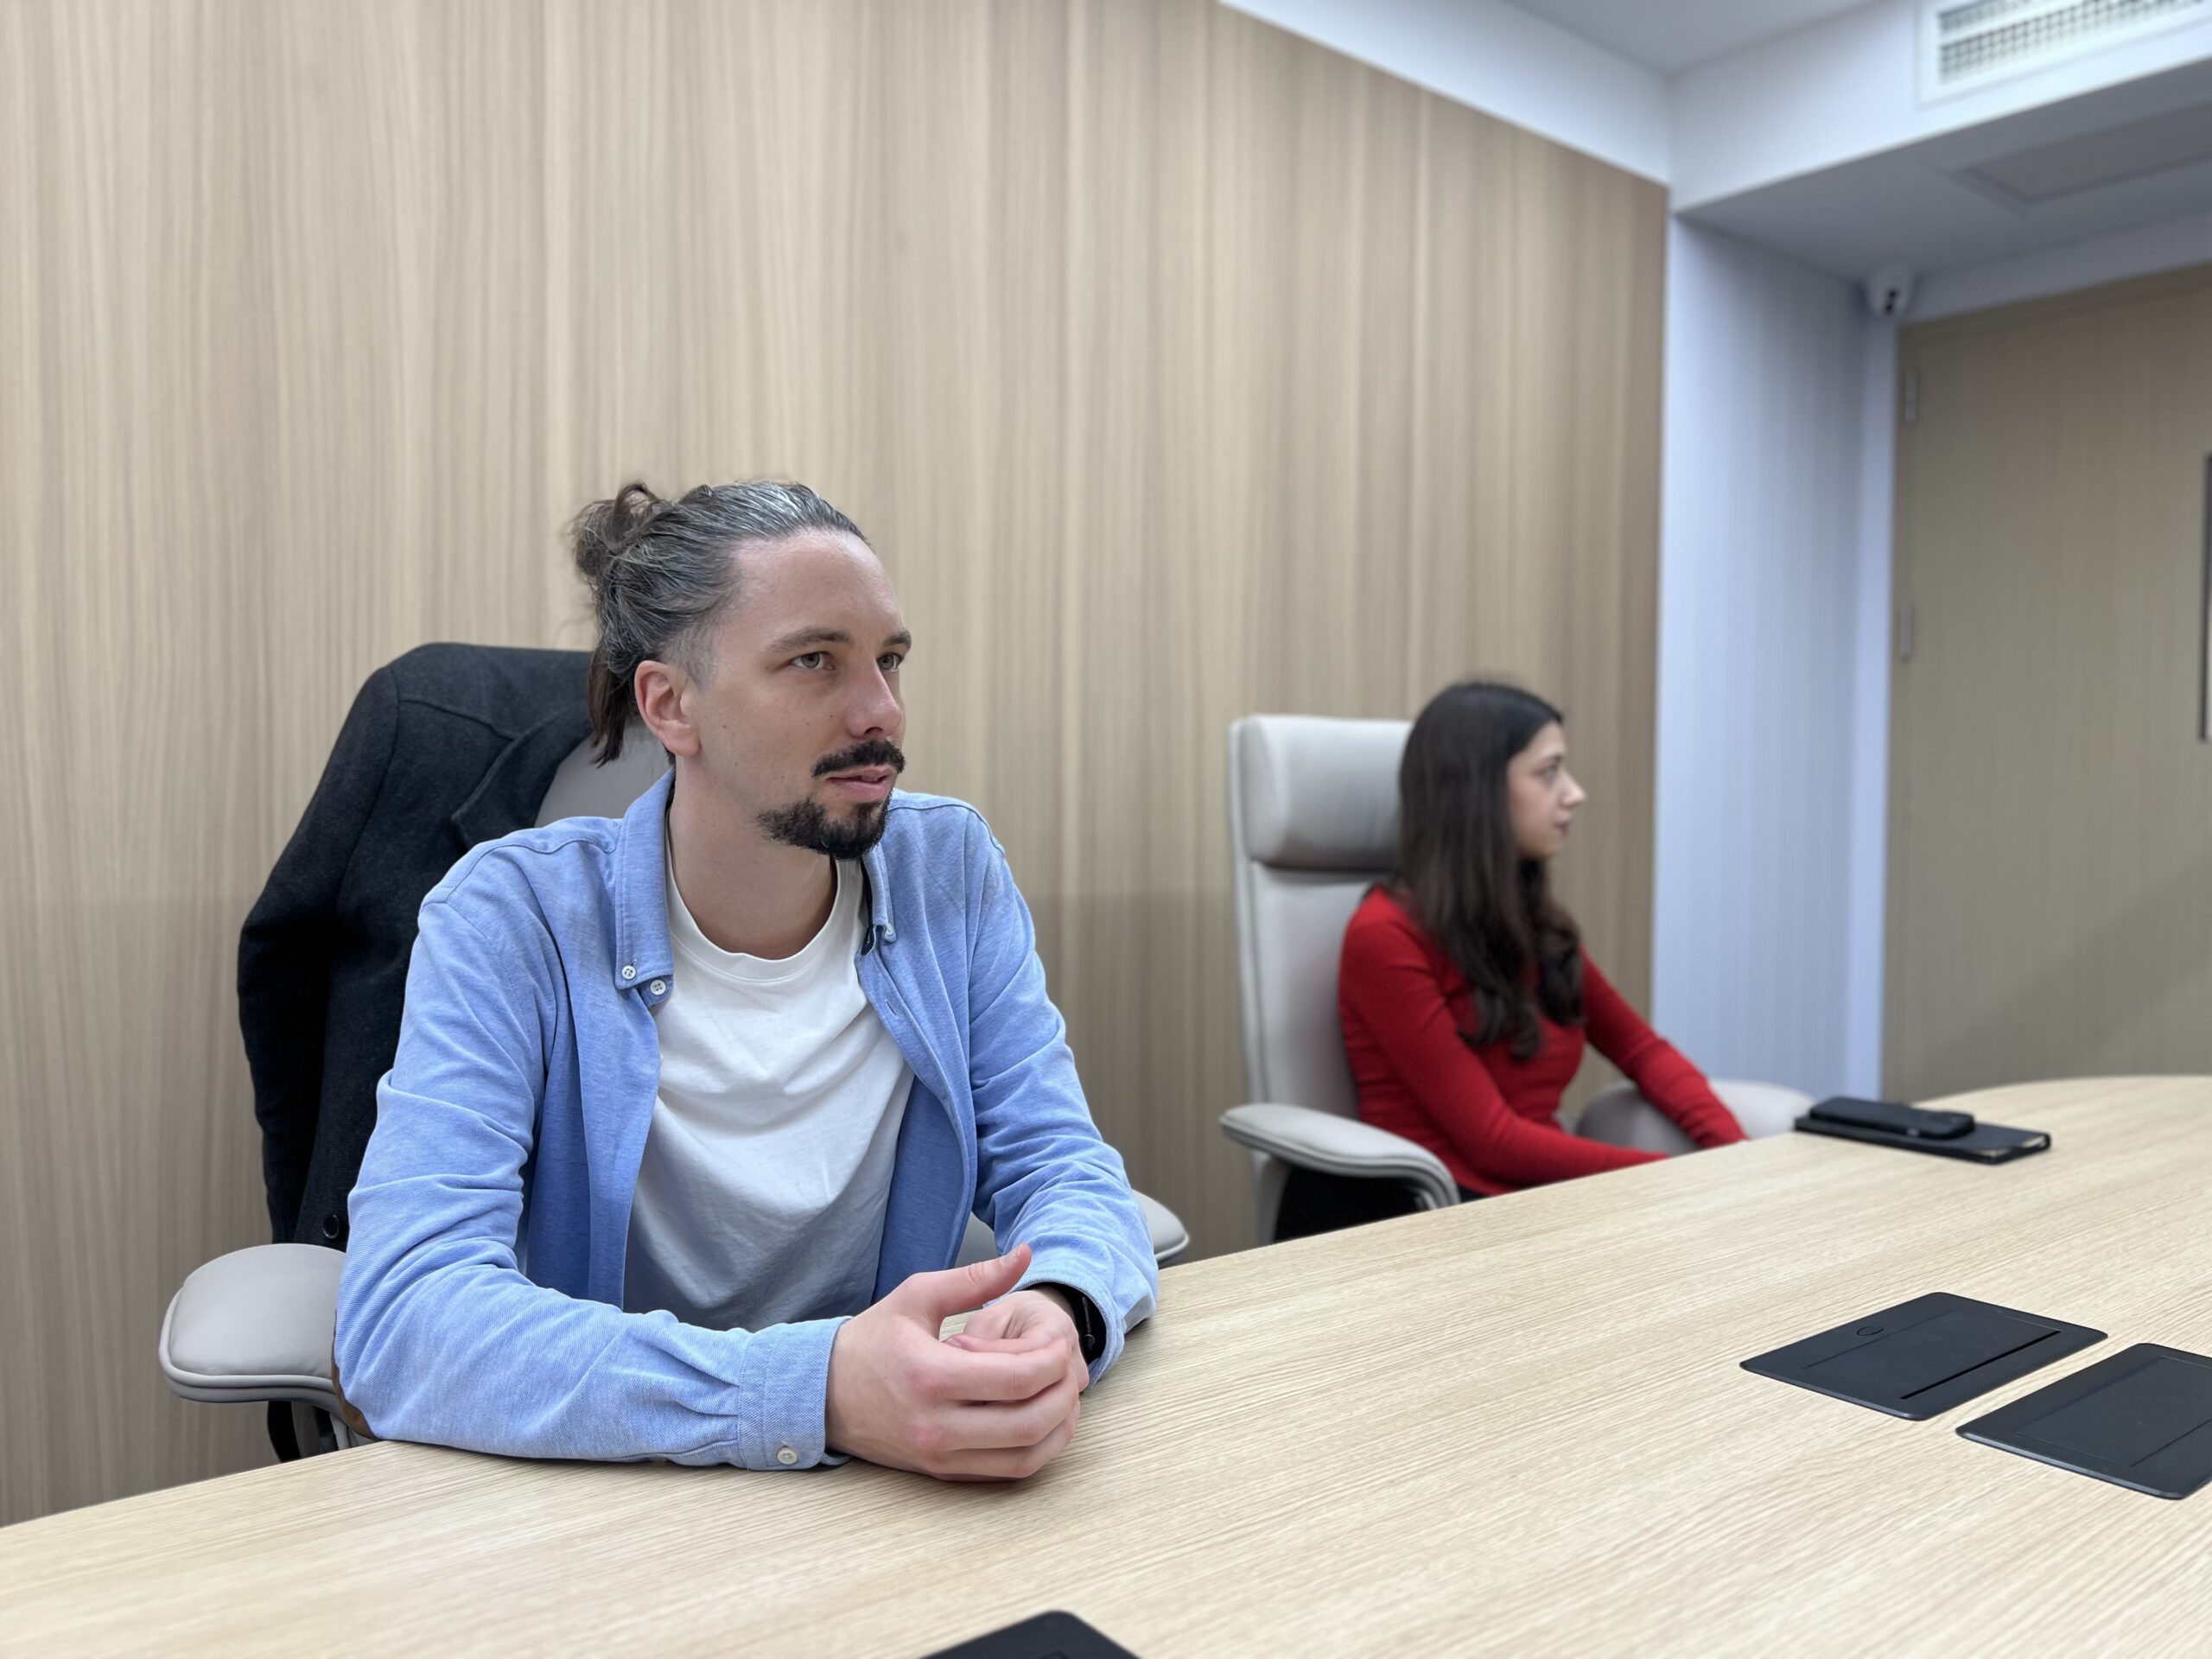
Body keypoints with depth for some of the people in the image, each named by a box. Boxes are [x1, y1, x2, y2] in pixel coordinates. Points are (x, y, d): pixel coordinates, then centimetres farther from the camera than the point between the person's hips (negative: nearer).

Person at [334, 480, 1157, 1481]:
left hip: (888, 1511, 3)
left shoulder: (951, 872, -3)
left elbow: (1060, 1169, -3)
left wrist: (1056, 1314, -26)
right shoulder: (514, 920, -12)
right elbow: (400, 1320, -21)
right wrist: (815, 1391, -34)